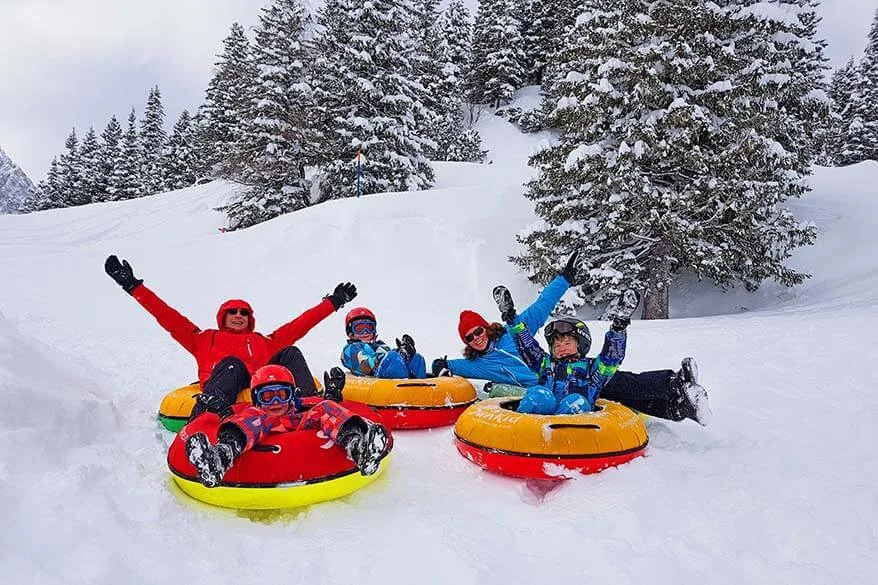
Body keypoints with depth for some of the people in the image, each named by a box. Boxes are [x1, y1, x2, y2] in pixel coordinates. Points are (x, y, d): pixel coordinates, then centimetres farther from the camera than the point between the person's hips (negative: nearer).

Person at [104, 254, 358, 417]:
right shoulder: (205, 338, 32)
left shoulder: (264, 342, 36)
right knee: (233, 364, -31)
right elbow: (168, 317, 26)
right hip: (222, 388, -3)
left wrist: (333, 302, 36)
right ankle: (210, 410, -62)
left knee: (290, 353, -12)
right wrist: (133, 286, 21)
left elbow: (299, 325, 35)